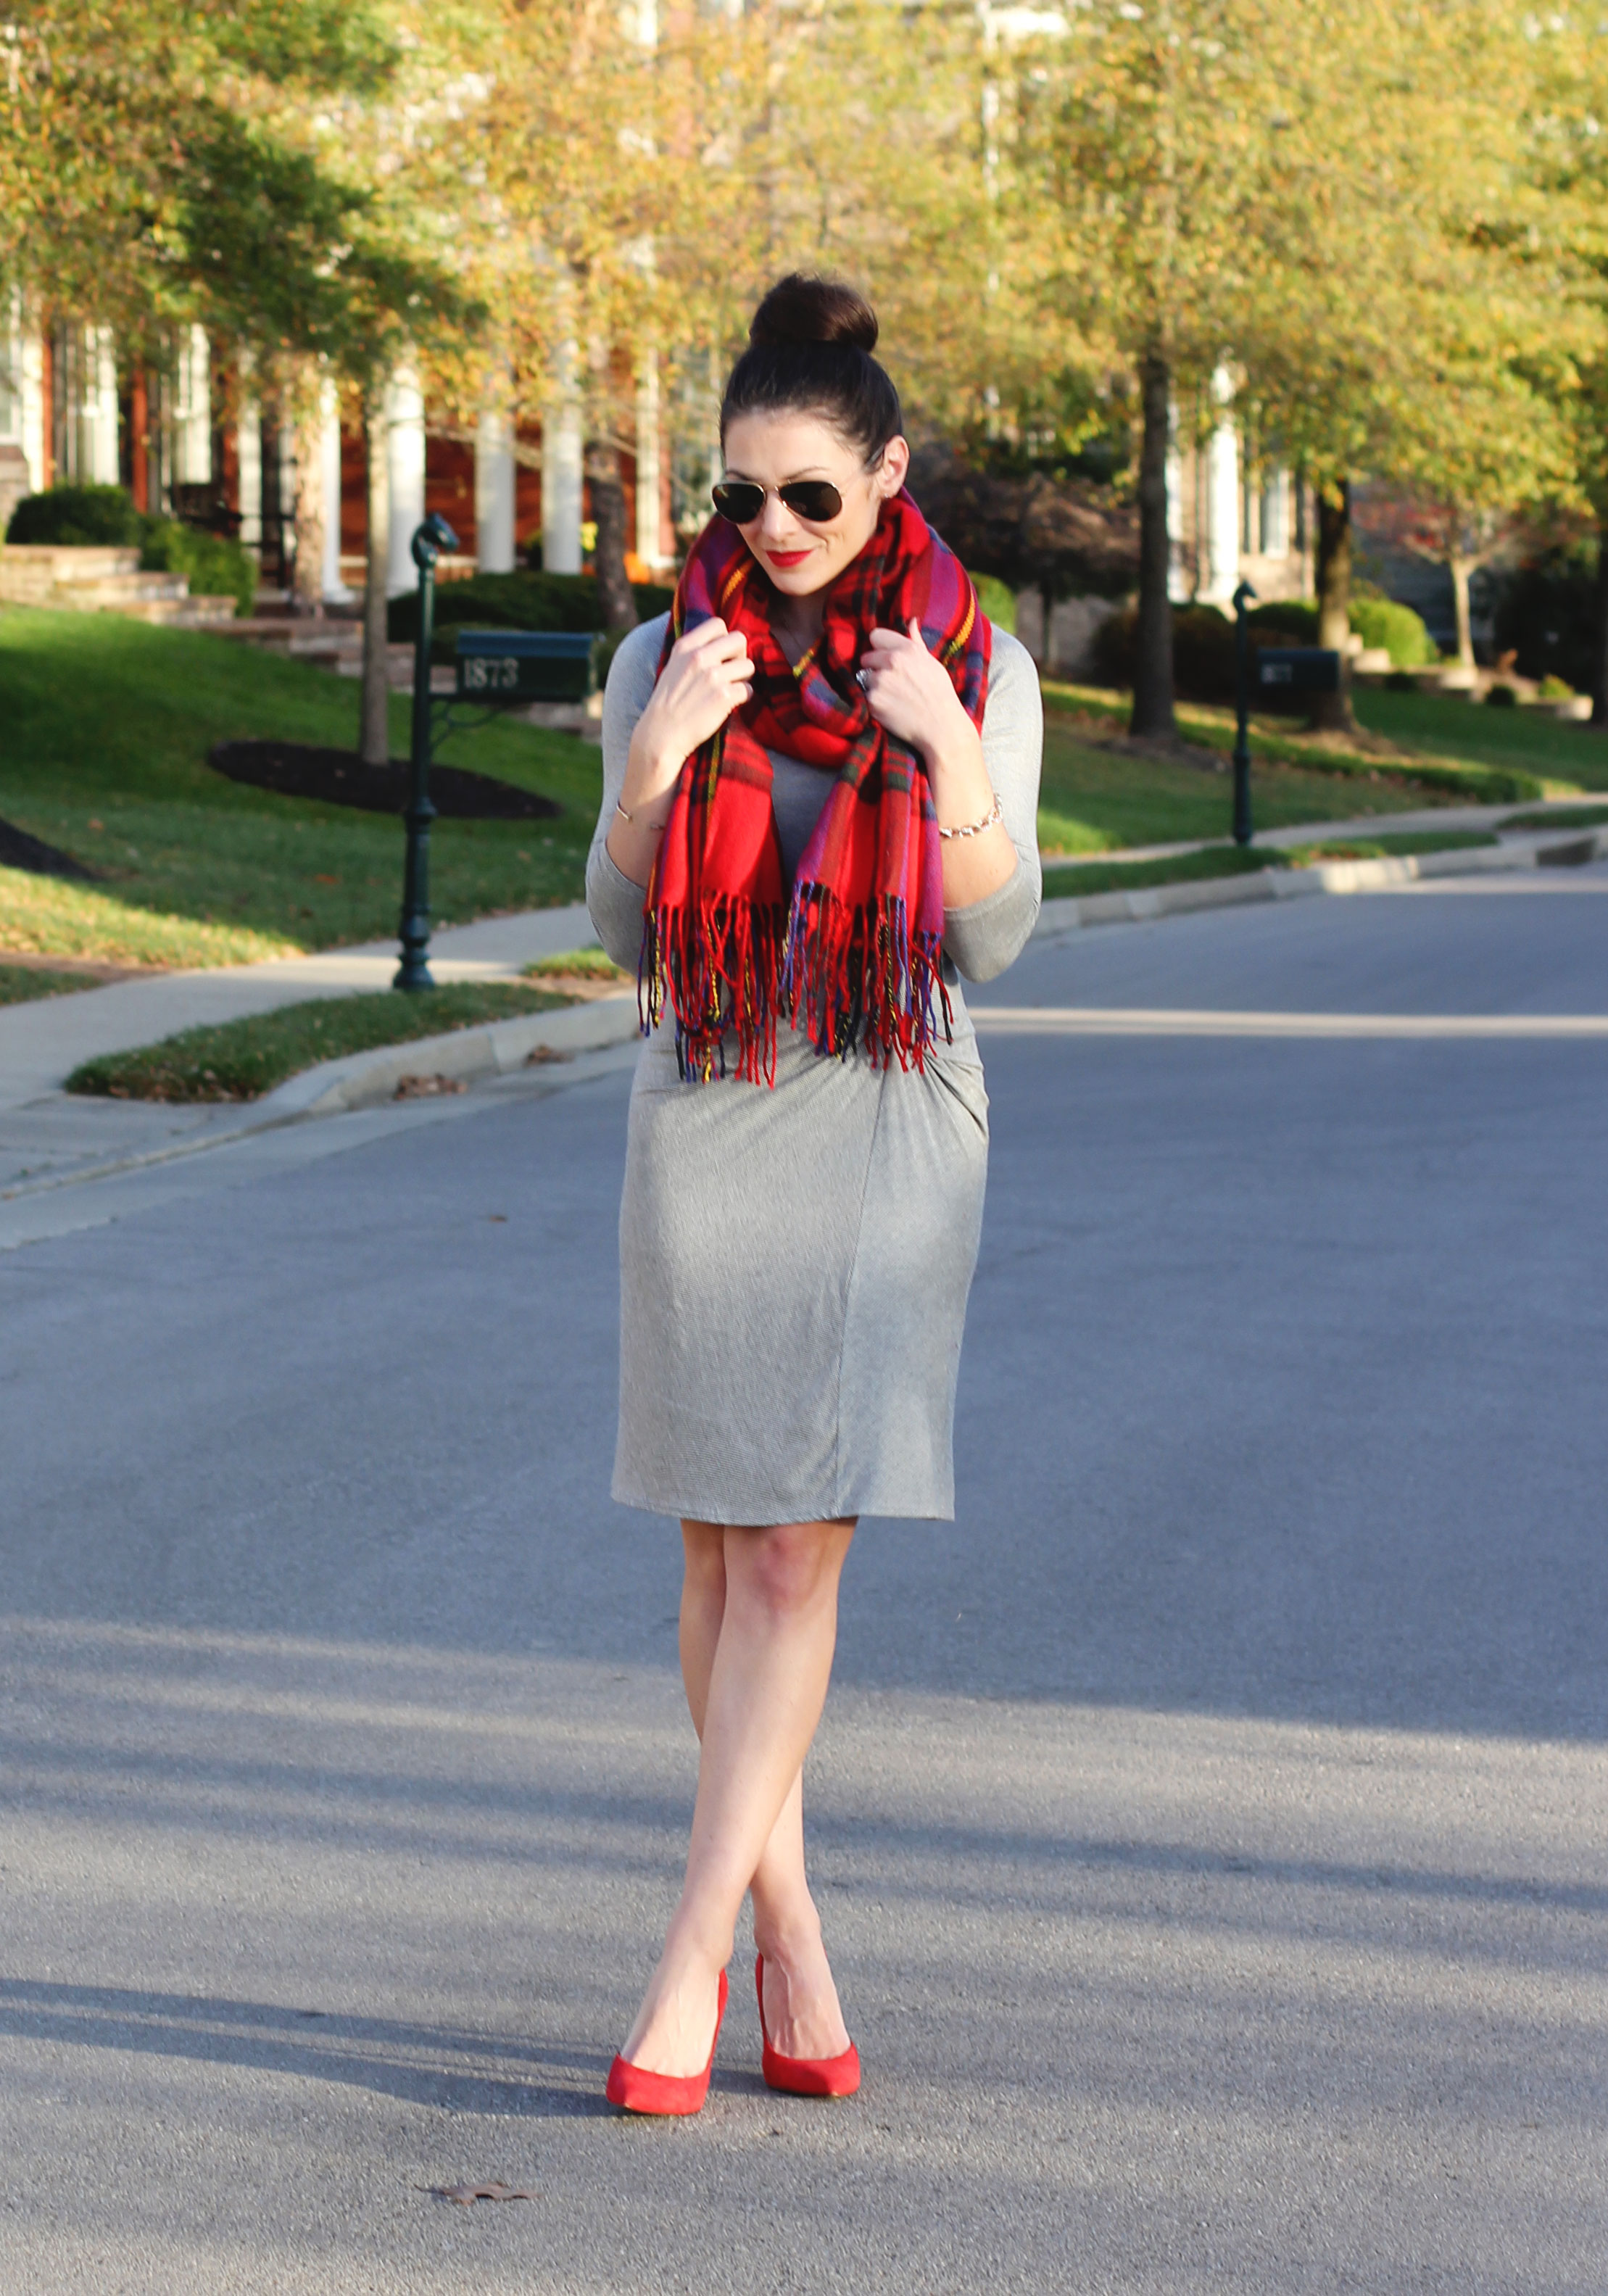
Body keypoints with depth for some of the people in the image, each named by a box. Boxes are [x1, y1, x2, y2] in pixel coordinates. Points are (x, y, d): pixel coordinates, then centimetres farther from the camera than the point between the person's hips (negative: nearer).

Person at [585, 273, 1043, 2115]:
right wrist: (657, 758, -16)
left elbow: (992, 942, -3)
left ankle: (693, 1960, -6)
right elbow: (627, 933, 1)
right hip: (705, 1120, 2)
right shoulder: (668, 660, 3)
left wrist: (949, 754, -17)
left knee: (796, 1551, -8)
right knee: (723, 1548, 4)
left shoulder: (978, 674, 1)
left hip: (892, 1131, -1)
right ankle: (791, 1946, 17)